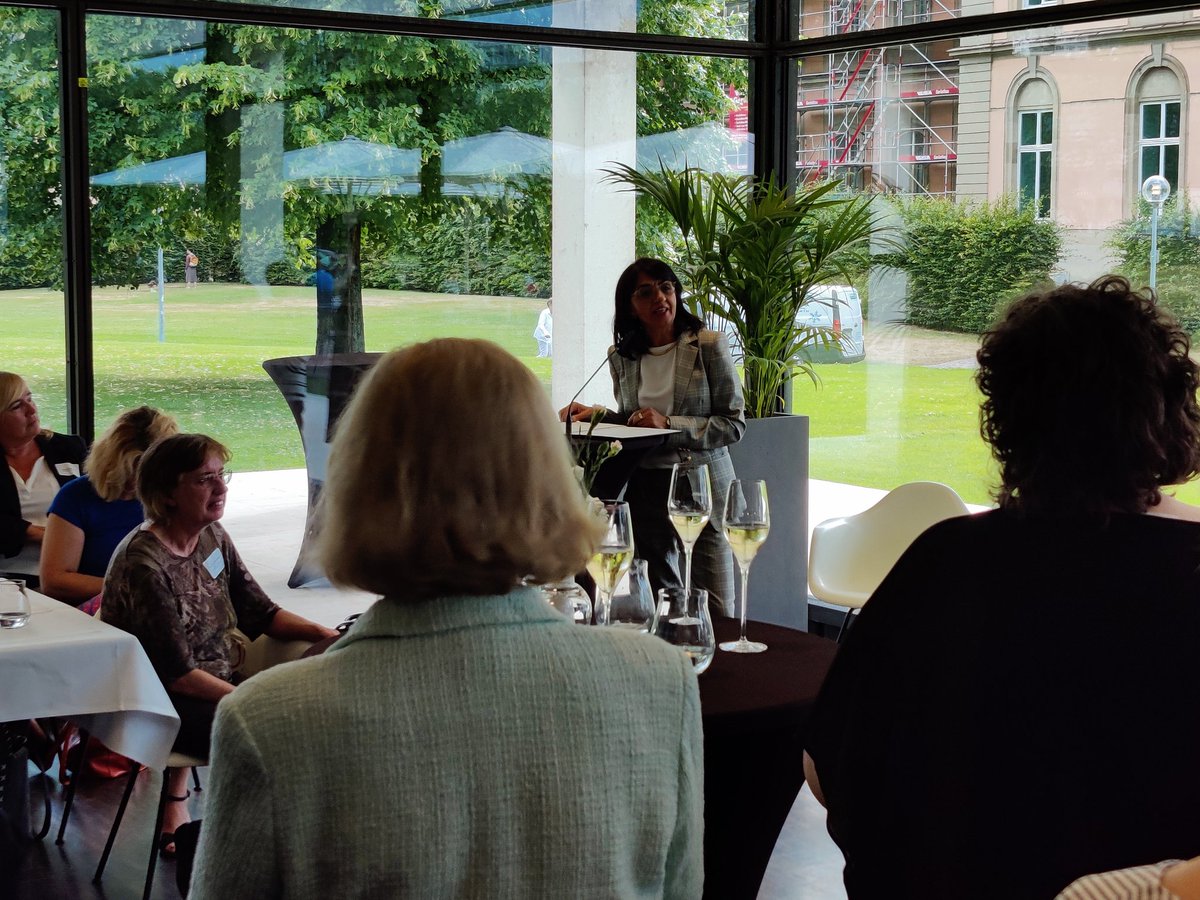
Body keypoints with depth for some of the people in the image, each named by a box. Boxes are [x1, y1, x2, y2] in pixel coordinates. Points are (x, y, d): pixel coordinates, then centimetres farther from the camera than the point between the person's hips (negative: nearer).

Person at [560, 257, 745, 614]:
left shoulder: (709, 346, -5)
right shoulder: (622, 356, 7)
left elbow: (734, 423, -9)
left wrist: (669, 424, -17)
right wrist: (597, 414, 2)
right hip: (644, 487, 4)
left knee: (714, 611, -5)